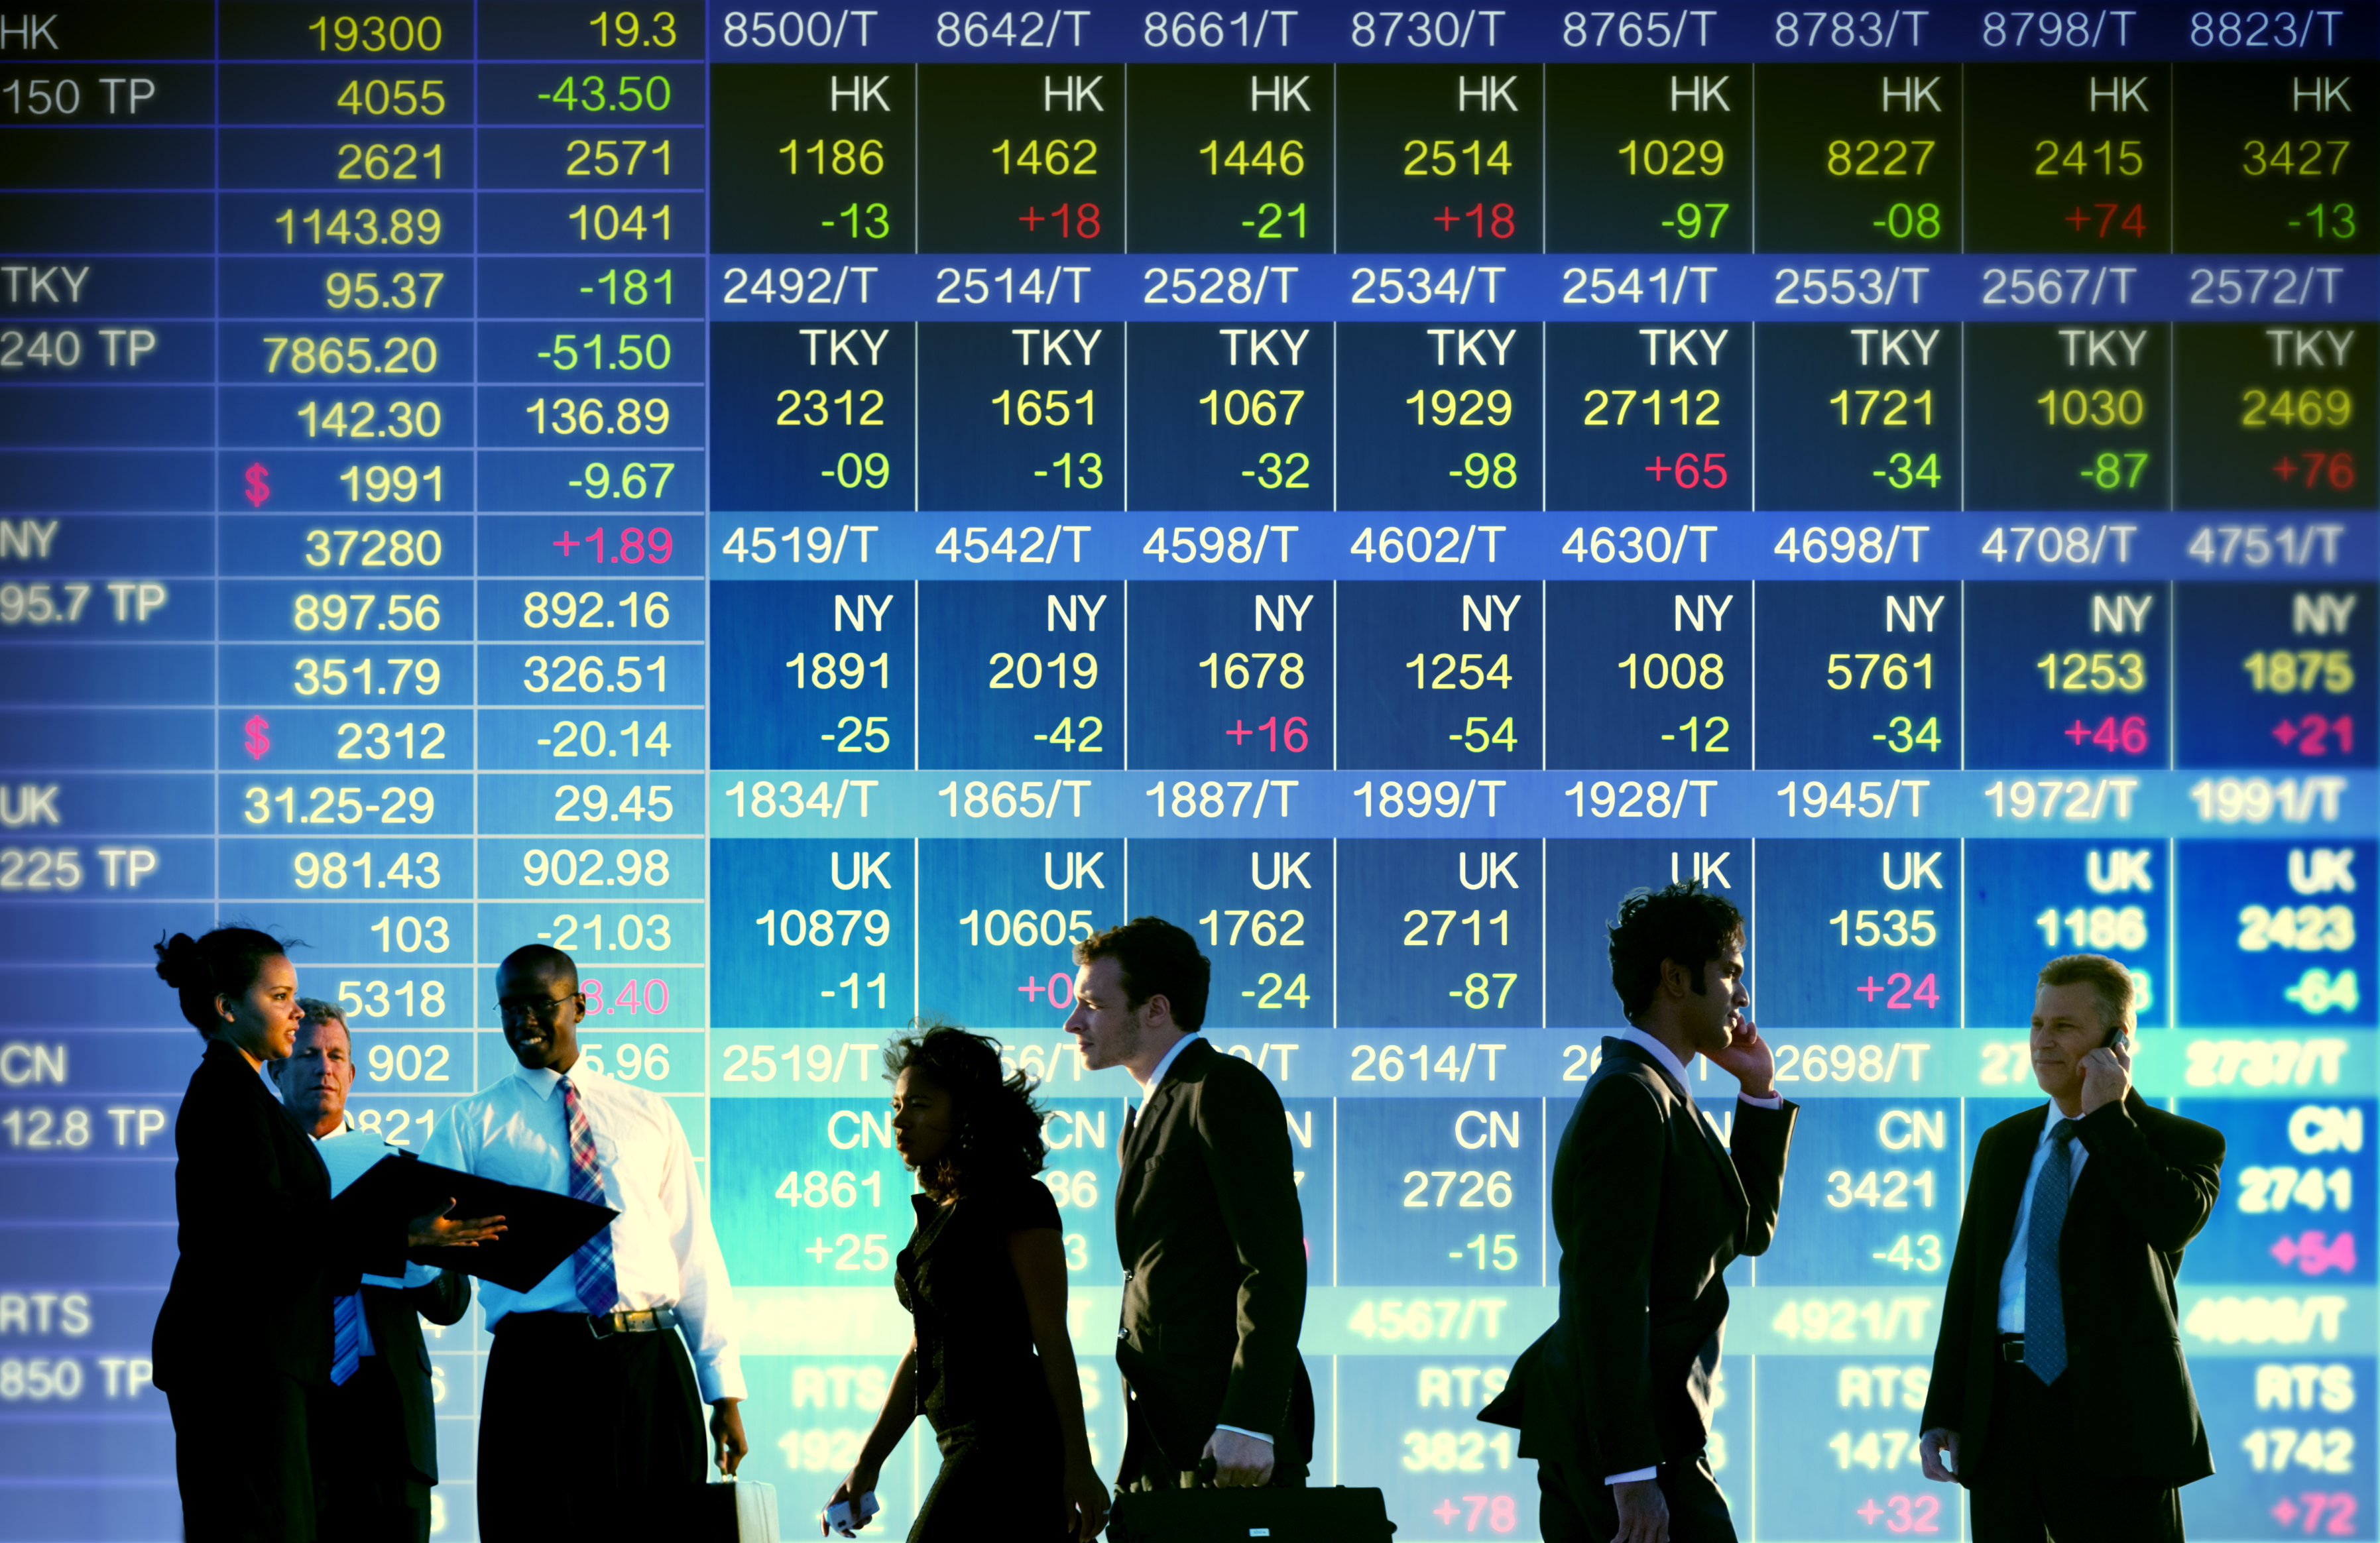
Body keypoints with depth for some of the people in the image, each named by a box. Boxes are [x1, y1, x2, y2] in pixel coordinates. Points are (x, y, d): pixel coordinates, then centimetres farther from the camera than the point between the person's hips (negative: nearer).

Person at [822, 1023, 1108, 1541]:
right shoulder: (937, 1212, 18)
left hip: (1011, 1437, -9)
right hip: (968, 1444, 9)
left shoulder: (1017, 1202, -7)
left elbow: (1052, 1338, -12)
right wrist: (867, 1465, 19)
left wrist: (1078, 1464, -16)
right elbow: (923, 1351, 22)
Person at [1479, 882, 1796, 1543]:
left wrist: (1758, 1089, 14)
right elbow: (1607, 1296, -22)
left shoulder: (1653, 1093, 17)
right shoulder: (1629, 1098, -15)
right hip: (1629, 1438, -10)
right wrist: (1633, 1475, -25)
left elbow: (1750, 1230, 25)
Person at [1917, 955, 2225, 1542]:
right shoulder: (2003, 1145, 18)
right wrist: (1941, 1415, 10)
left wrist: (2107, 1116, -13)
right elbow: (1967, 1284, 16)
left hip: (2113, 1415, -5)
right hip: (2004, 1416, 5)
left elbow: (2172, 1222, -21)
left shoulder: (2182, 1144, 2)